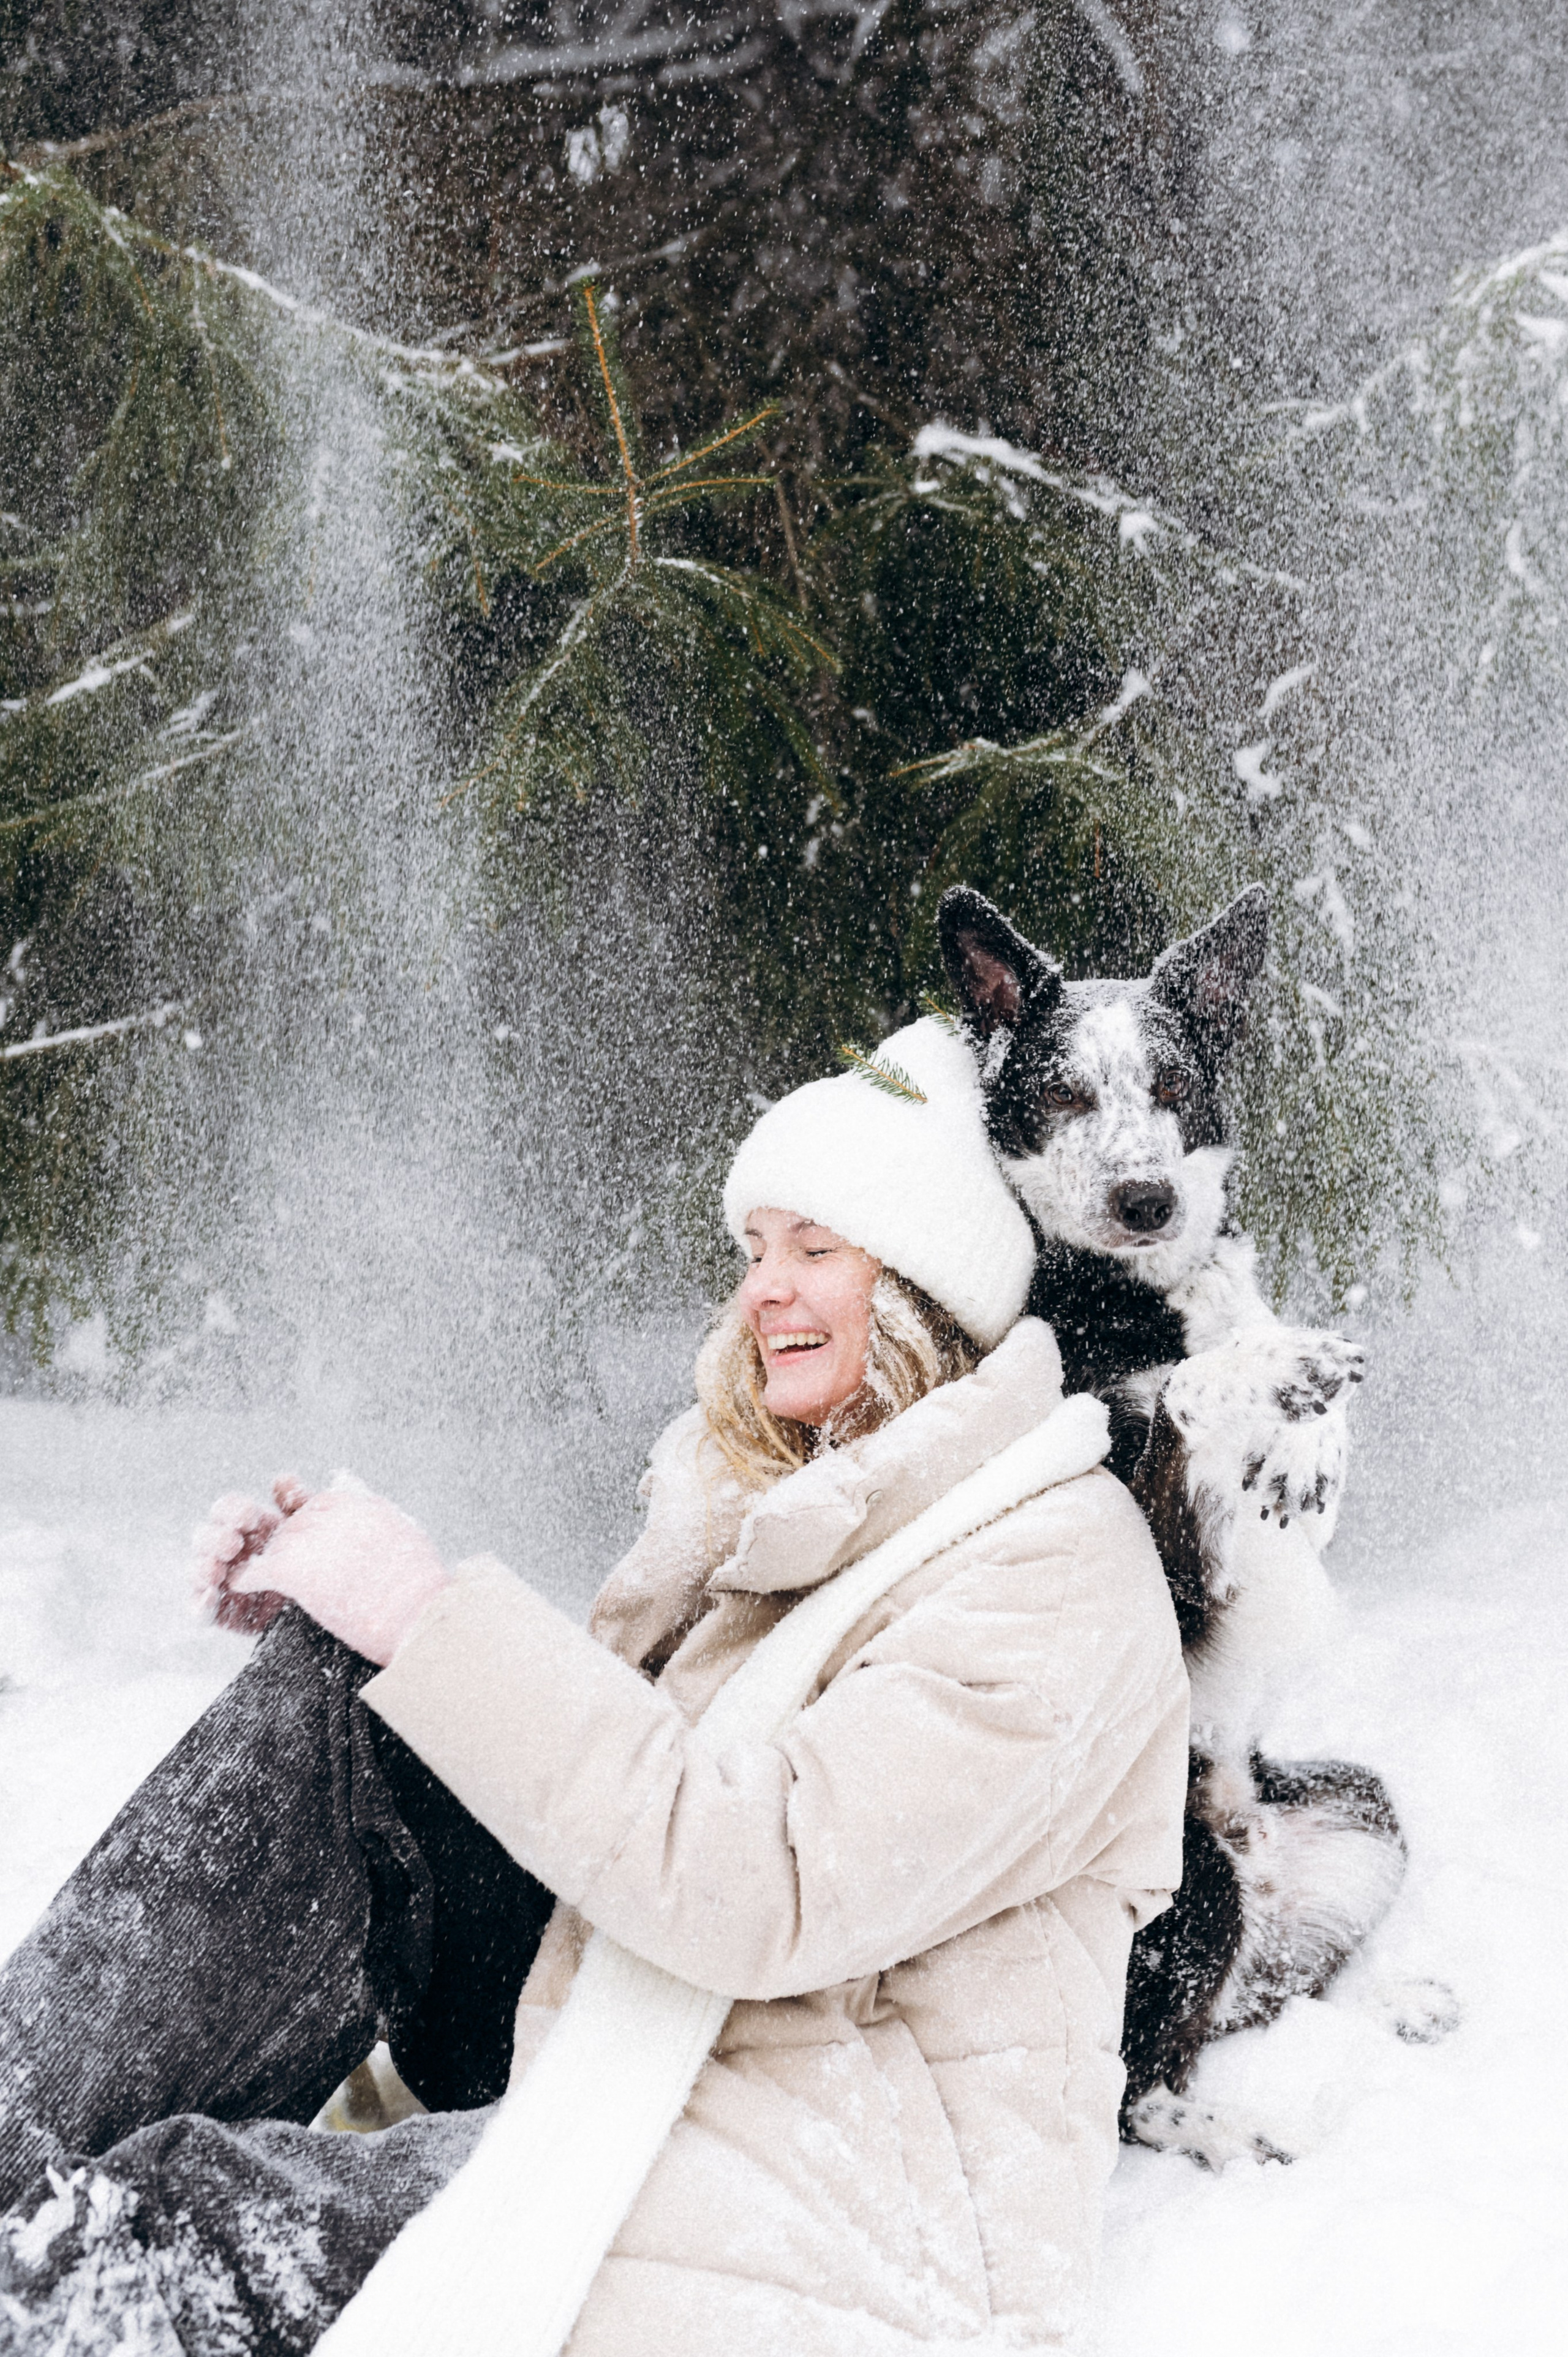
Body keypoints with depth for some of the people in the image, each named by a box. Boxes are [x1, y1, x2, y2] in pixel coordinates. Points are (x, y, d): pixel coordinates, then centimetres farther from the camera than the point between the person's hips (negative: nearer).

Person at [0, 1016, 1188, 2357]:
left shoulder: (1054, 1569, -13)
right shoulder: (777, 1501, 15)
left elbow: (765, 1890, -25)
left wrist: (433, 1617, -22)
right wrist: (337, 1595, 3)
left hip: (835, 2220, -8)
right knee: (338, 1695, -8)